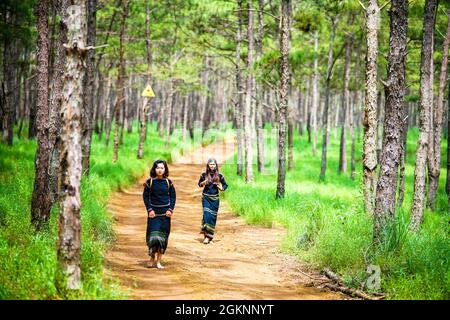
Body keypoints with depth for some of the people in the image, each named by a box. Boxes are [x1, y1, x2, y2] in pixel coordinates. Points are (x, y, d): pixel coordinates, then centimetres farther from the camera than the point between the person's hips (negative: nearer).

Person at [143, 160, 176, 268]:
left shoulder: (168, 182, 3)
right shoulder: (150, 182, -2)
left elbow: (173, 196, 7)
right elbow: (145, 196, 1)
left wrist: (171, 209, -4)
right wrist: (149, 209, -9)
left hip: (165, 213, 2)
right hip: (153, 213, -2)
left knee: (163, 236, 2)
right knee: (153, 235, -9)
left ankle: (158, 261, 9)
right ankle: (152, 258, 8)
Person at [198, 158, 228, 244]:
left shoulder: (219, 175, 0)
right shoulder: (204, 174, 0)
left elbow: (225, 185, 12)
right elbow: (199, 184, 12)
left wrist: (221, 188, -8)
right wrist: (203, 183, -9)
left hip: (214, 198, 1)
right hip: (206, 197, -1)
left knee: (212, 216, 2)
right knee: (206, 214, -11)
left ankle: (209, 235, 11)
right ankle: (206, 235, -9)